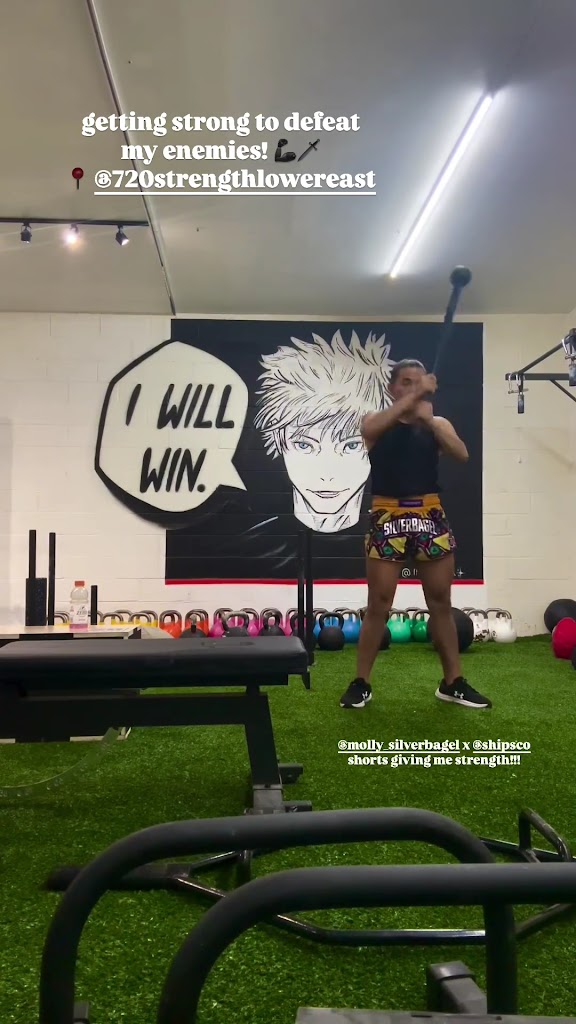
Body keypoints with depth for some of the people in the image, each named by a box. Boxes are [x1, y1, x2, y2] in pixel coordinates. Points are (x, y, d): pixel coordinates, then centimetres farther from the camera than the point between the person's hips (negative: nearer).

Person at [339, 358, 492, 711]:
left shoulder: (438, 423, 9)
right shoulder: (376, 421, 4)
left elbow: (462, 454, -9)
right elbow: (372, 428, -22)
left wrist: (428, 418, -16)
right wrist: (414, 396, -20)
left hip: (431, 517, 3)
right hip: (388, 519, -2)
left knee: (441, 603, 9)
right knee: (379, 605, 1)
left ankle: (453, 682, 19)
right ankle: (361, 683, 11)